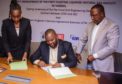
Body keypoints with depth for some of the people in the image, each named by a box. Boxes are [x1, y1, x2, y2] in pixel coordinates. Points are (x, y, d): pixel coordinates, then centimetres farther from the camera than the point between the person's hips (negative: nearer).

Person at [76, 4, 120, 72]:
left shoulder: (112, 26, -13)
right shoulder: (90, 25, 7)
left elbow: (112, 47, -19)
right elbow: (83, 40, 19)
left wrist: (95, 56, -18)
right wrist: (78, 52, 9)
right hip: (90, 62, 6)